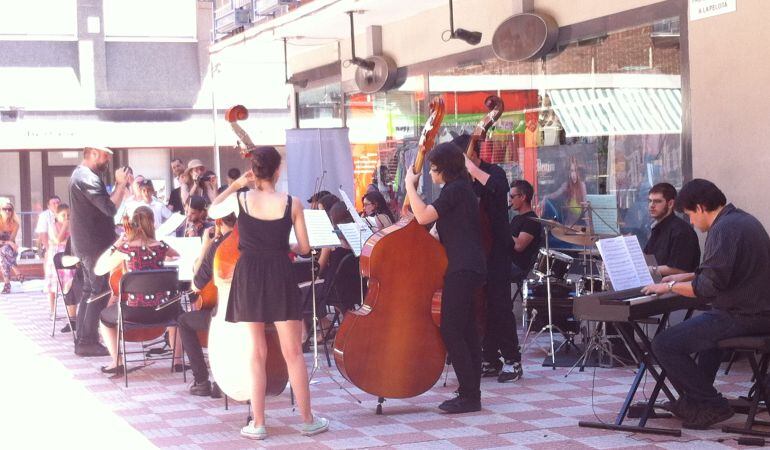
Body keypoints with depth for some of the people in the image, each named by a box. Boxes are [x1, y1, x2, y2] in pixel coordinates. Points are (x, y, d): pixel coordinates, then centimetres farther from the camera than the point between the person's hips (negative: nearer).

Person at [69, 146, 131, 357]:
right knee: (101, 293, -6)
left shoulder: (81, 175, 16)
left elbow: (103, 204, 16)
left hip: (86, 244, 11)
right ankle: (88, 341, -5)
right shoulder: (87, 178, -18)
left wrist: (120, 185, 5)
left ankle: (82, 340, 18)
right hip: (95, 245, -11)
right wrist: (121, 184, -14)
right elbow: (110, 208, -25)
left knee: (90, 291, 15)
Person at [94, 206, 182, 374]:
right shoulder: (161, 247, 0)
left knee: (105, 316, 29)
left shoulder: (126, 249, -9)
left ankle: (117, 363, 23)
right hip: (161, 311, 2)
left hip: (135, 312, -2)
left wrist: (115, 245, 2)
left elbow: (98, 270, -1)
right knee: (176, 310, 38)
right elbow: (177, 256, 23)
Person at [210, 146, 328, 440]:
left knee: (256, 353, 8)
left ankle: (258, 424, 10)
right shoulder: (292, 203, -5)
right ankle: (308, 419, 13)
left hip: (249, 277, 1)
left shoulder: (241, 200, -4)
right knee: (293, 353, 7)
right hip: (280, 276, -1)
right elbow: (304, 249, 1)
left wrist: (235, 184, 11)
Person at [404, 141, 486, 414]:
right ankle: (471, 394, 15)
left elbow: (423, 216, -23)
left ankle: (469, 396, -7)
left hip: (462, 270, -11)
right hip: (469, 268, 11)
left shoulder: (455, 190, -13)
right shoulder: (461, 189, 19)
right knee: (466, 332, 11)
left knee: (451, 332, -9)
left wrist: (410, 185, -13)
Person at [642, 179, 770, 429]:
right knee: (705, 326, 38)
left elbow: (709, 287, -22)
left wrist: (670, 287, -8)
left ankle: (711, 406, -3)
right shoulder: (742, 219, 15)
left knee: (664, 345, -11)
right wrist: (684, 277, 28)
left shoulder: (724, 229, -18)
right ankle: (696, 399, 40)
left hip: (741, 318, -11)